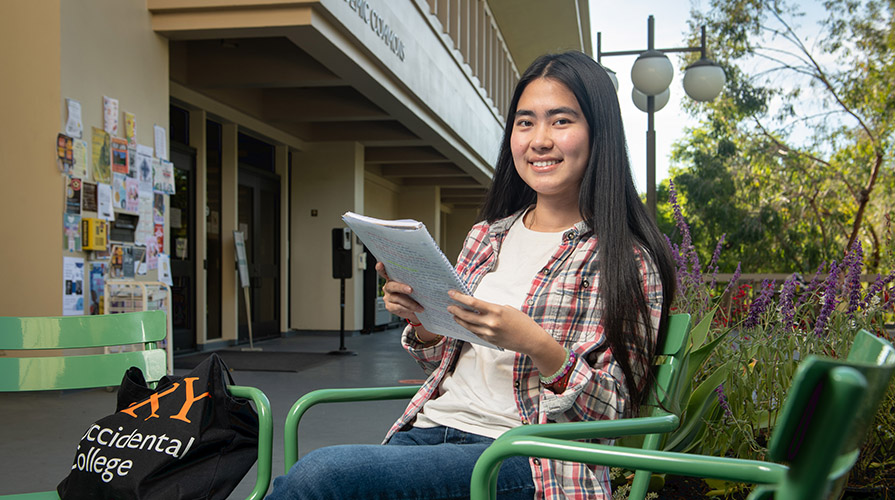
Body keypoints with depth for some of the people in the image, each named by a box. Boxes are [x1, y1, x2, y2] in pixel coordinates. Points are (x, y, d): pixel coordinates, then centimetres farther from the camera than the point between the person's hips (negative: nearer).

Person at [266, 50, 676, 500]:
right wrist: (421, 321, 0)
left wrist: (536, 344, -21)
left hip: (523, 458, -5)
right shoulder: (486, 237, 15)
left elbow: (615, 408, -5)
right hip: (432, 429, 5)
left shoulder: (626, 259, -2)